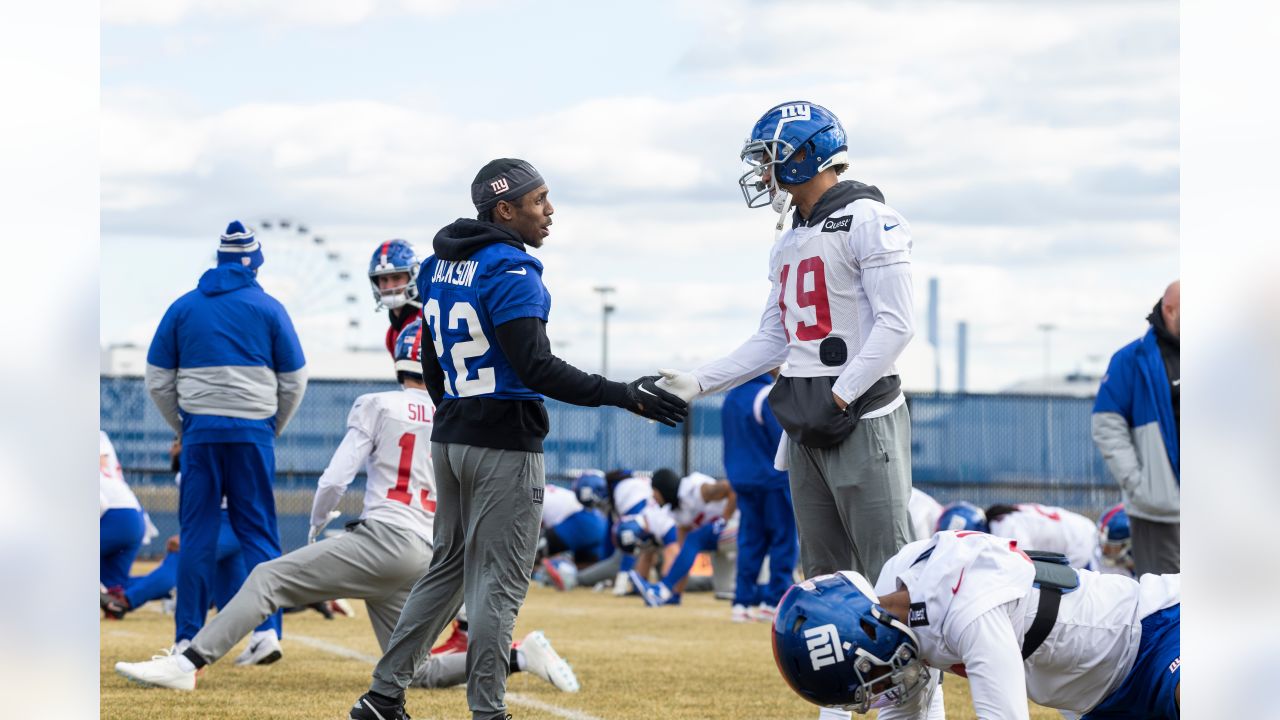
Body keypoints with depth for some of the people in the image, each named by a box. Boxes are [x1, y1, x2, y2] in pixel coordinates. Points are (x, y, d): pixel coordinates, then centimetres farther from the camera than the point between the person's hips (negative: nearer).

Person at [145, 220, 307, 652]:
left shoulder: (183, 308, 6)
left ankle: (188, 636, 2)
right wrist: (272, 430, 17)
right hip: (253, 432, -1)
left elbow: (157, 382, 7)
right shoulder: (268, 309, 2)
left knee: (197, 534, 5)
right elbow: (294, 382, 4)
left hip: (199, 433, 1)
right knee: (257, 532, 4)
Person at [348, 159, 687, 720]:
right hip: (505, 444, -8)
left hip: (449, 438, 8)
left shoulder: (439, 267, 11)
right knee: (498, 583, -3)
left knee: (450, 568, 17)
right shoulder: (510, 271, -16)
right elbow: (536, 368, -23)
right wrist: (623, 395, -24)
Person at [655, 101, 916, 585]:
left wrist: (839, 397, -19)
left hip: (862, 416, -9)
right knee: (825, 576, 11)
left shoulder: (867, 220, -9)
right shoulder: (790, 242, 19)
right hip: (806, 427, 9)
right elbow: (774, 340, 20)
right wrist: (698, 383, 11)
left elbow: (896, 324, -15)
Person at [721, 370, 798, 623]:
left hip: (743, 481, 8)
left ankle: (742, 602, 7)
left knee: (750, 542, 10)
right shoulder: (768, 395, -14)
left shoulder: (731, 398, 12)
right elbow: (783, 439, -17)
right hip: (774, 479, -8)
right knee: (783, 539, -2)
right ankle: (775, 601, -5)